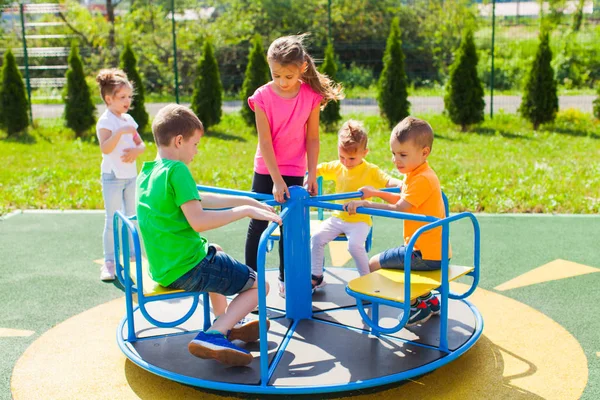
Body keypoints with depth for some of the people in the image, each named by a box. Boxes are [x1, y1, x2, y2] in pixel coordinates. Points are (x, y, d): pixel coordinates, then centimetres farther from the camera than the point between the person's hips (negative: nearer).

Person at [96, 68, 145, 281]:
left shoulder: (128, 120, 10)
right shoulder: (106, 121, -11)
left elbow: (141, 144, 11)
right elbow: (105, 148, -24)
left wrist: (135, 150, -10)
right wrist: (120, 132, -34)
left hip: (131, 175, 7)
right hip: (113, 177, -7)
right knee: (112, 220, -5)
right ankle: (109, 262, 1)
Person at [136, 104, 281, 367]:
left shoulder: (148, 171, 10)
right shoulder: (176, 170, -17)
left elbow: (199, 200, 18)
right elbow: (198, 221, -28)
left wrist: (250, 201, 18)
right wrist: (245, 210, -19)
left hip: (162, 267, 9)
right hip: (186, 269, -9)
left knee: (214, 251, 38)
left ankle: (223, 322, 35)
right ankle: (214, 335, -12)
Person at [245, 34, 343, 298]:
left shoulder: (311, 96, -11)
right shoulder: (263, 96, -14)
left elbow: (312, 139, -4)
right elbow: (265, 142, -15)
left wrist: (312, 175, -6)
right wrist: (276, 180, -18)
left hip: (294, 171, 0)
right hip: (265, 170, 0)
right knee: (257, 225, 8)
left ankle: (284, 279, 21)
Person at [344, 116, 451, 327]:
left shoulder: (422, 179, -21)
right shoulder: (415, 174, 11)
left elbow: (398, 209, -27)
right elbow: (402, 199, 25)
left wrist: (365, 204, -27)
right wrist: (376, 193, 15)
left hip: (426, 254, -11)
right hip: (435, 250, 11)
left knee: (375, 264, -3)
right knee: (391, 259, 33)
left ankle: (417, 306, 6)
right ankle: (428, 299, 31)